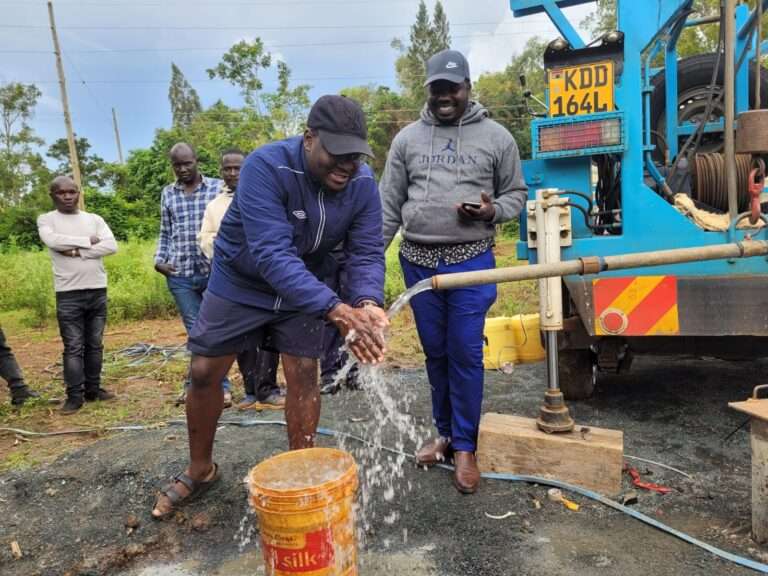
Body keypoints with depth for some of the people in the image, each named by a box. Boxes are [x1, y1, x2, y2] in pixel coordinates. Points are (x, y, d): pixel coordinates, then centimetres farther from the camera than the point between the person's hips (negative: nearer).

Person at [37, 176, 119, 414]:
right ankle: (74, 395, 8)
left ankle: (93, 389, 21)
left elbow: (111, 246, -6)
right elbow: (52, 241, -18)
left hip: (97, 290, 3)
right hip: (68, 294, -3)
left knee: (95, 344, 10)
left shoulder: (94, 219, 9)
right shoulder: (46, 219, 4)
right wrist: (88, 241, -9)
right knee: (73, 347, -1)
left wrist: (76, 251, -13)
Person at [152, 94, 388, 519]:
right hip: (240, 281, -2)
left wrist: (367, 302, -42)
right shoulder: (265, 167, -33)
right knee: (204, 373, 3)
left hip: (303, 285, 3)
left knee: (304, 373, -2)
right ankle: (200, 470, 28)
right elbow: (272, 255, -43)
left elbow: (366, 251, -19)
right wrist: (335, 310, -53)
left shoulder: (362, 183, -18)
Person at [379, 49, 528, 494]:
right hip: (418, 262, 3)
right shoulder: (408, 138, 8)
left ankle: (465, 447, 15)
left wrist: (492, 211, -14)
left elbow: (516, 194, 9)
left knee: (466, 355, 0)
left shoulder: (496, 137, 3)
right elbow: (389, 205, 8)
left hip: (471, 262, -2)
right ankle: (445, 433, 30)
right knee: (435, 354, 12)